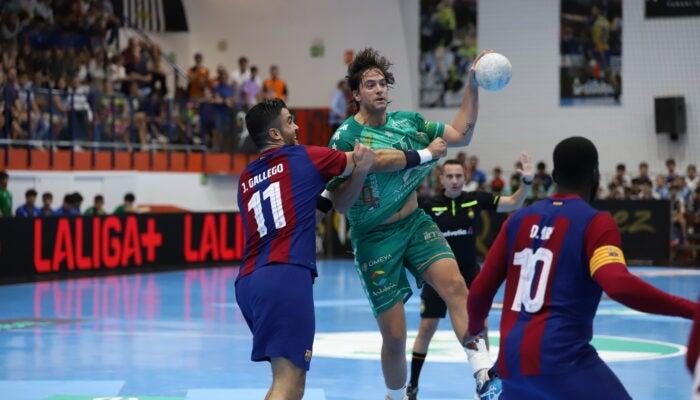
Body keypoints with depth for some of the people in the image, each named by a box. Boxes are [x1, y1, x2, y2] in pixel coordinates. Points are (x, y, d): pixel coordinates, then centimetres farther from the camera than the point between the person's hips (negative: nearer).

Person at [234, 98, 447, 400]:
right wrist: (428, 153, 31)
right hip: (286, 276, -7)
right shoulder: (304, 157, 6)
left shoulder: (246, 179, 21)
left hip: (248, 281, 7)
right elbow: (379, 160, 15)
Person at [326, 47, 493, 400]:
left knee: (455, 285, -25)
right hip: (374, 237, -3)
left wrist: (472, 87, -1)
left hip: (415, 223, 3)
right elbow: (339, 203, -11)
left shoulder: (408, 121, 4)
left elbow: (460, 135, 7)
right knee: (394, 335, -2)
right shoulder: (345, 137, -10)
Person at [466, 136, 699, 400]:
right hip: (562, 358, -7)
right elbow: (621, 286, -21)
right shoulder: (595, 222, -4)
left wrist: (474, 330, 37)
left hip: (511, 358, 7)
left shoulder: (519, 219, 14)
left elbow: (481, 289, 17)